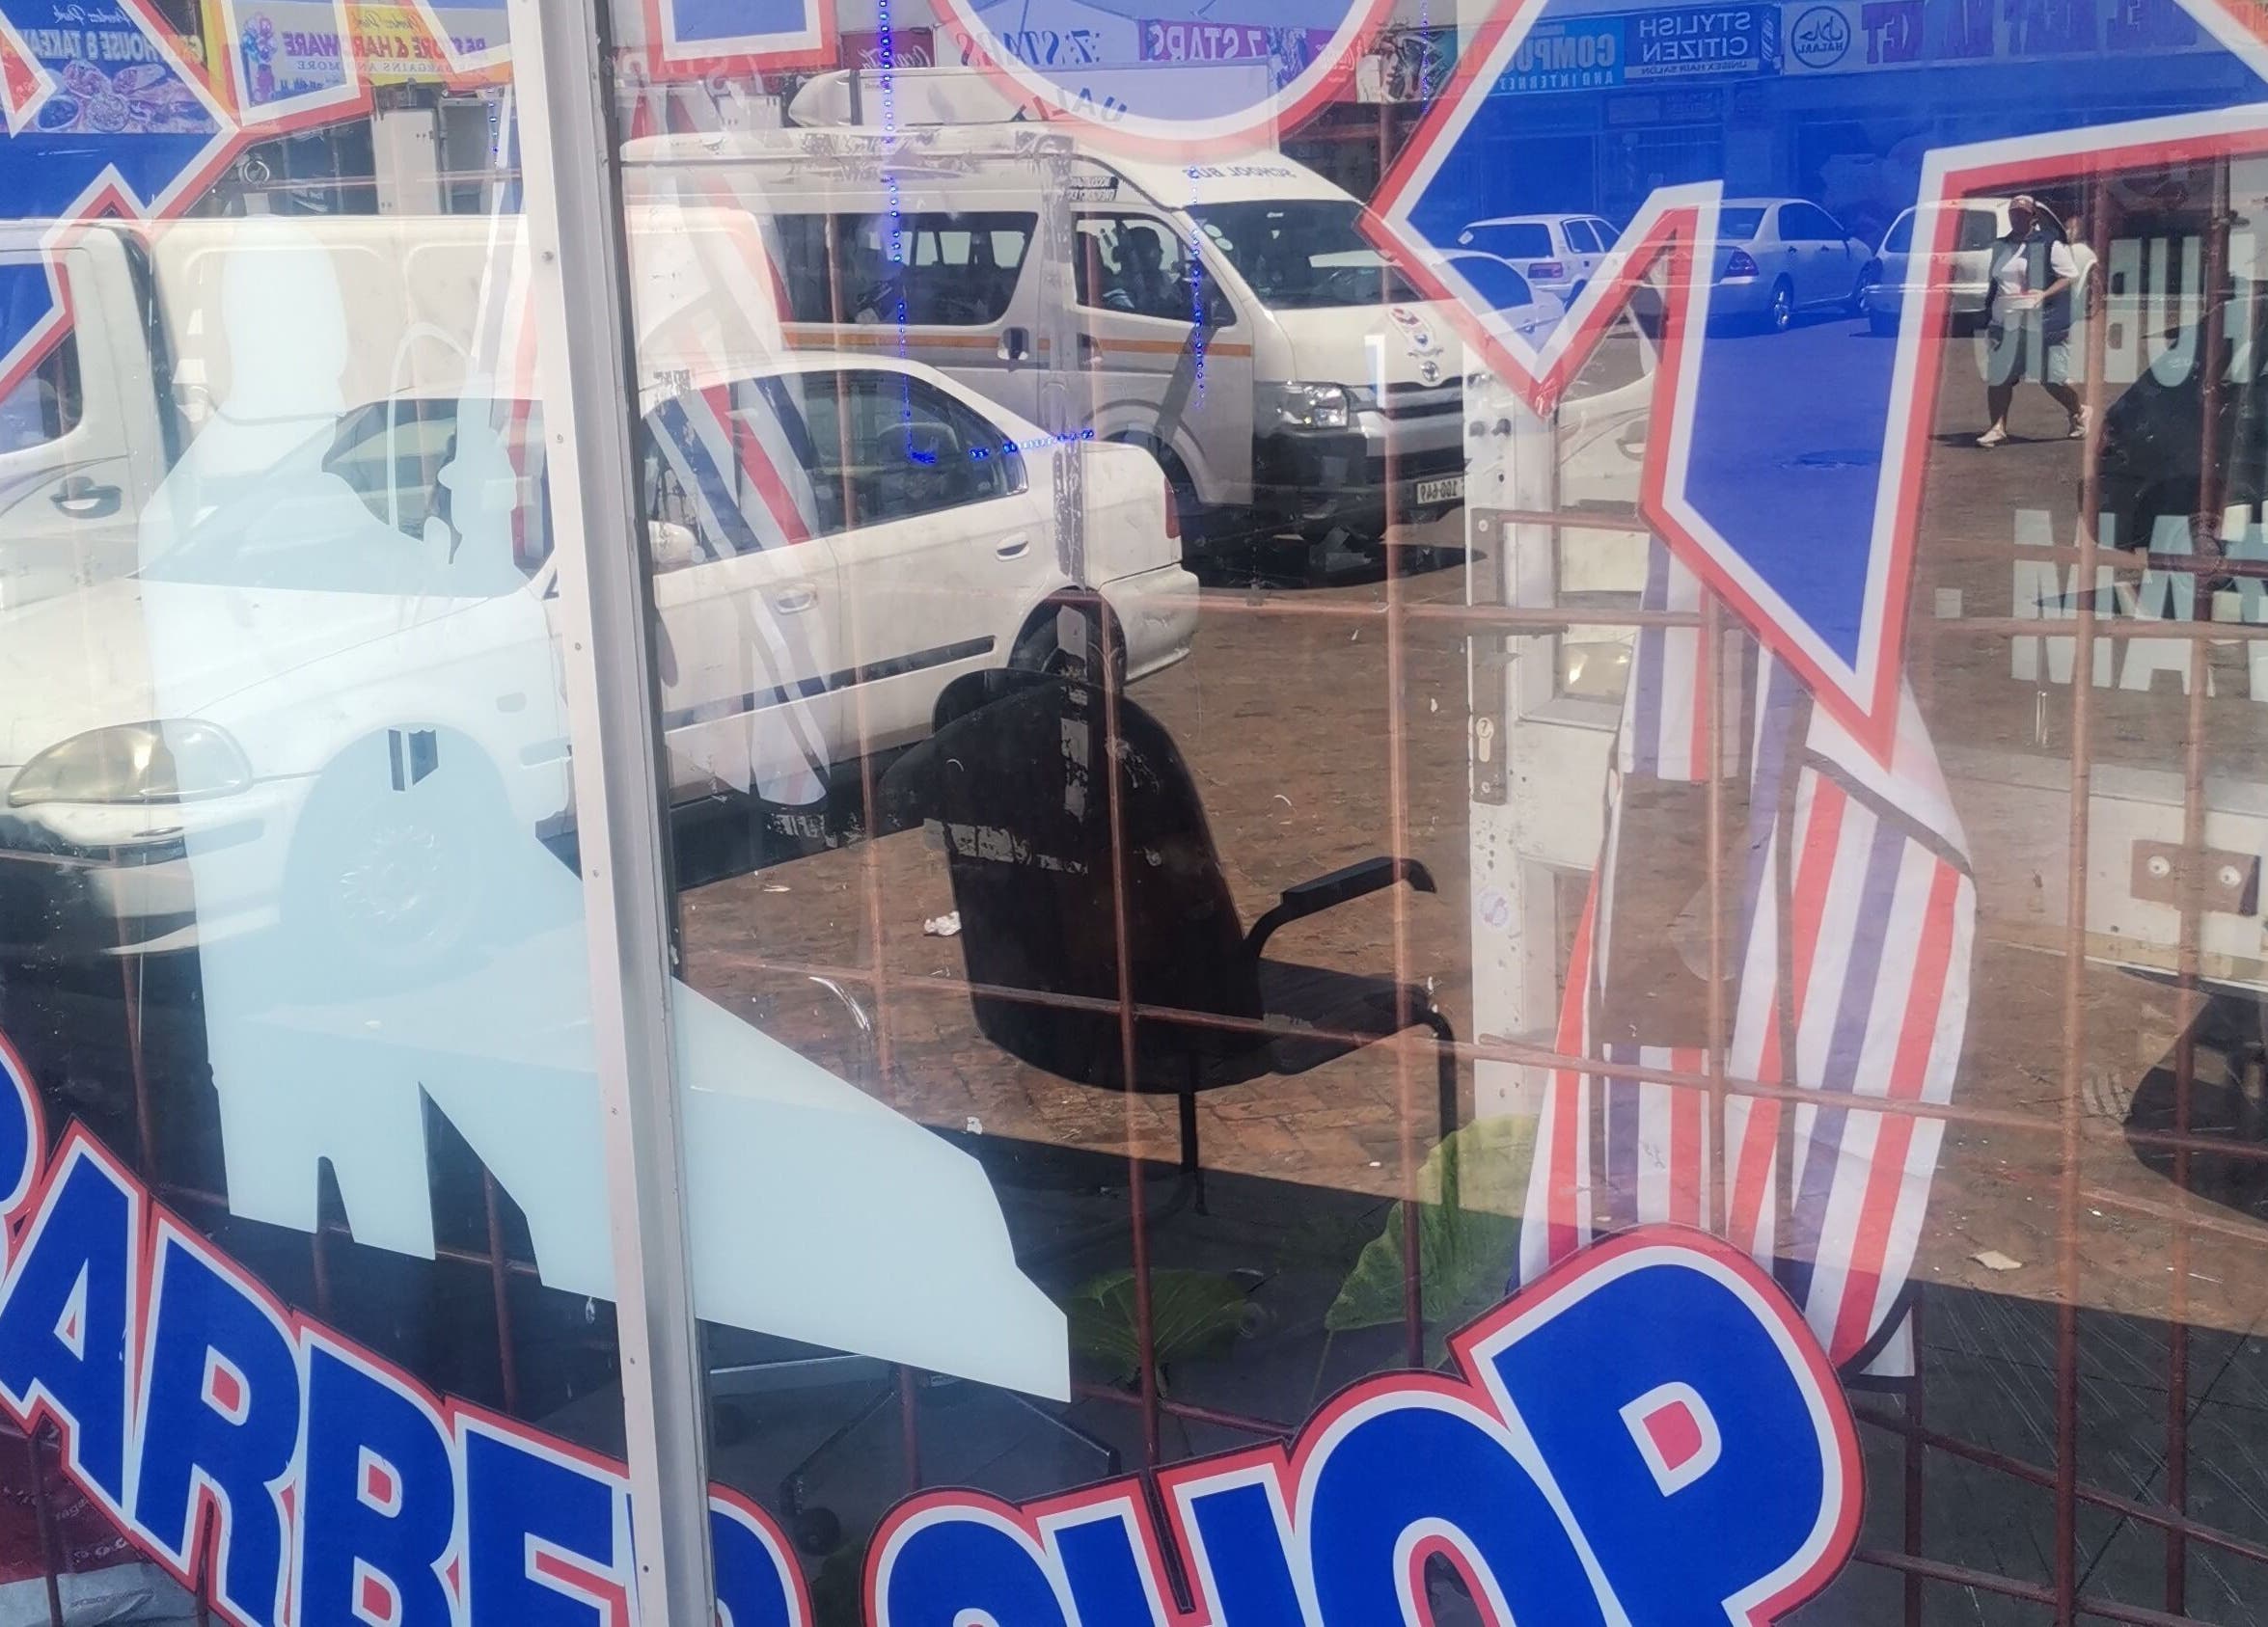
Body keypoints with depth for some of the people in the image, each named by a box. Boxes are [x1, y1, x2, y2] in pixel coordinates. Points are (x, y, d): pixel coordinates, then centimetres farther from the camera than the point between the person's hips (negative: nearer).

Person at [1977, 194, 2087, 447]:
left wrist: (2043, 295, -19)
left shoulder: (2049, 244, -4)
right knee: (1998, 378, -3)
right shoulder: (2000, 246, 14)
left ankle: (2079, 412, 22)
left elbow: (2071, 275, -6)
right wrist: (1989, 317, 16)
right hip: (2005, 324, 5)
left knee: (2051, 379, -1)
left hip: (2040, 323, -5)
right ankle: (1998, 427, 3)